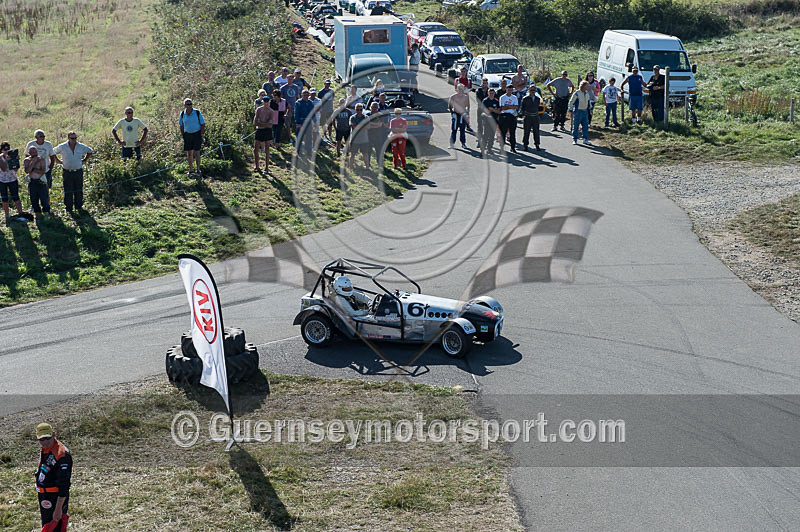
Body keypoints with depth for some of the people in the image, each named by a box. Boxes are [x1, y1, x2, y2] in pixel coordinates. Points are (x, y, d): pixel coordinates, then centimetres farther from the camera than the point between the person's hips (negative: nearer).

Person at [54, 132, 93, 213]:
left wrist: (84, 160, 9)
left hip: (78, 171, 2)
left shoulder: (81, 146, 1)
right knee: (68, 191, -1)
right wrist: (58, 161, 4)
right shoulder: (62, 147, -4)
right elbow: (52, 152, 10)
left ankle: (79, 206, 18)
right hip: (67, 172, -2)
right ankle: (69, 208, 7)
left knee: (78, 190, 6)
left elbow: (90, 151, 19)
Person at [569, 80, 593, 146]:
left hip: (585, 111, 6)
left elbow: (589, 101, 23)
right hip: (578, 111, -6)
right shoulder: (577, 93, -13)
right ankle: (575, 140, 9)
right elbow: (571, 102, -8)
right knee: (575, 126, 1)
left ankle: (585, 139, 11)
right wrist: (571, 111, -8)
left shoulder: (587, 93, 7)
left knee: (586, 125, 5)